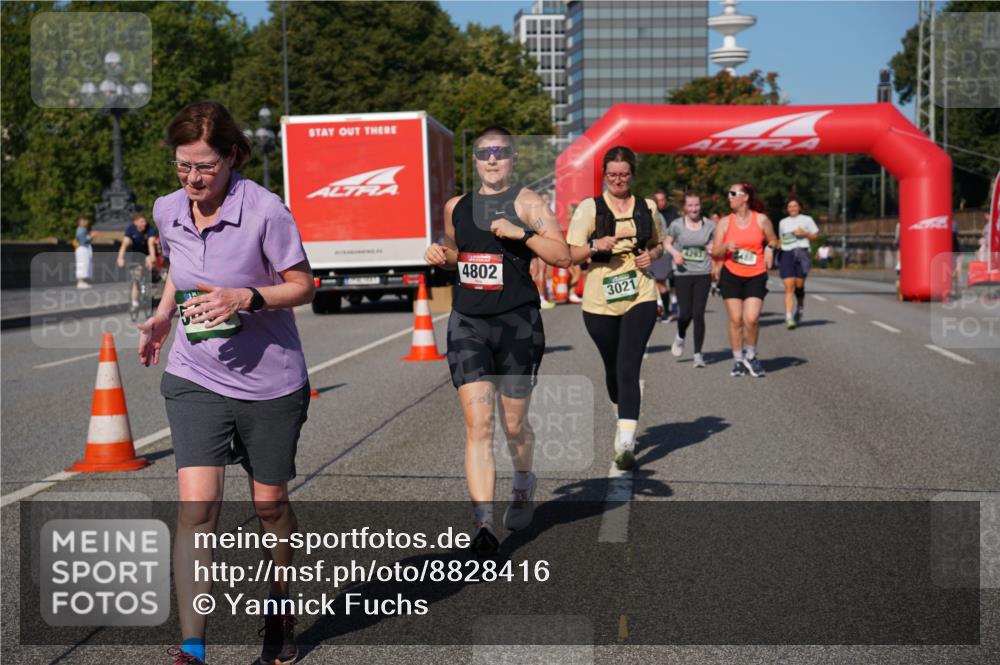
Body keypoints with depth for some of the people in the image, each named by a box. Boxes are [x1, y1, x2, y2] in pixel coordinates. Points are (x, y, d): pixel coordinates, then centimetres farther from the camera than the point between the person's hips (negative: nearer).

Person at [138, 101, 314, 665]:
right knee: (197, 506, -12)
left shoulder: (265, 210, -16)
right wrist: (163, 316, 6)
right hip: (195, 379, 3)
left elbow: (302, 284, -8)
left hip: (271, 382, -2)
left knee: (270, 504, 12)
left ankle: (281, 610, 39)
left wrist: (247, 298, -23)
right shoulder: (168, 211, 0)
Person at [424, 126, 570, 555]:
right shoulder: (456, 207, 11)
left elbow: (562, 256, -11)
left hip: (517, 324, -3)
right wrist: (440, 256, 6)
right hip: (467, 323, 3)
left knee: (514, 425, 11)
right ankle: (483, 524, -12)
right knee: (477, 425, -10)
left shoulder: (526, 203, -3)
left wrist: (522, 233, -23)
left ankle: (523, 486, 43)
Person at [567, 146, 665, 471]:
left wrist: (651, 255, 0)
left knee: (629, 368, -14)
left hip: (640, 298, 0)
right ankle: (623, 420, 42)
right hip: (600, 301, 0)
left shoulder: (647, 208, 9)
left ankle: (626, 444, -17)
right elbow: (571, 254, 0)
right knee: (613, 368, 14)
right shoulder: (589, 207, 1)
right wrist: (595, 246, -20)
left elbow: (658, 244, 23)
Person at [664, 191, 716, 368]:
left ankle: (698, 353, 5)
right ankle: (680, 337, 32)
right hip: (683, 274, 0)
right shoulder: (677, 225, 0)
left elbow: (715, 248, 14)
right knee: (686, 313, -4)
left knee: (699, 314, -5)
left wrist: (713, 249, -9)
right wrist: (675, 253, -8)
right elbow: (666, 243, 12)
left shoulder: (710, 226, 3)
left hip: (703, 274, 0)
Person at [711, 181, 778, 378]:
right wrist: (726, 247, -17)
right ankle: (738, 360, 15)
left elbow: (772, 241, 16)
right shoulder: (725, 222, 3)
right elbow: (715, 253, 3)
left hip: (756, 276, -1)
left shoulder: (761, 219, 1)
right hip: (731, 275, 1)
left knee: (751, 318, -13)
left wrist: (769, 249, -5)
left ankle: (750, 355, 12)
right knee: (735, 319, -1)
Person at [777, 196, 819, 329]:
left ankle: (800, 306, 30)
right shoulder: (783, 222, 19)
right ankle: (789, 318, -18)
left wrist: (804, 233, -7)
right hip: (786, 254, 1)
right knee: (789, 287, -11)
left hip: (801, 253, -1)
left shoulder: (807, 220, 10)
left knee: (799, 285, -2)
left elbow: (815, 235, 10)